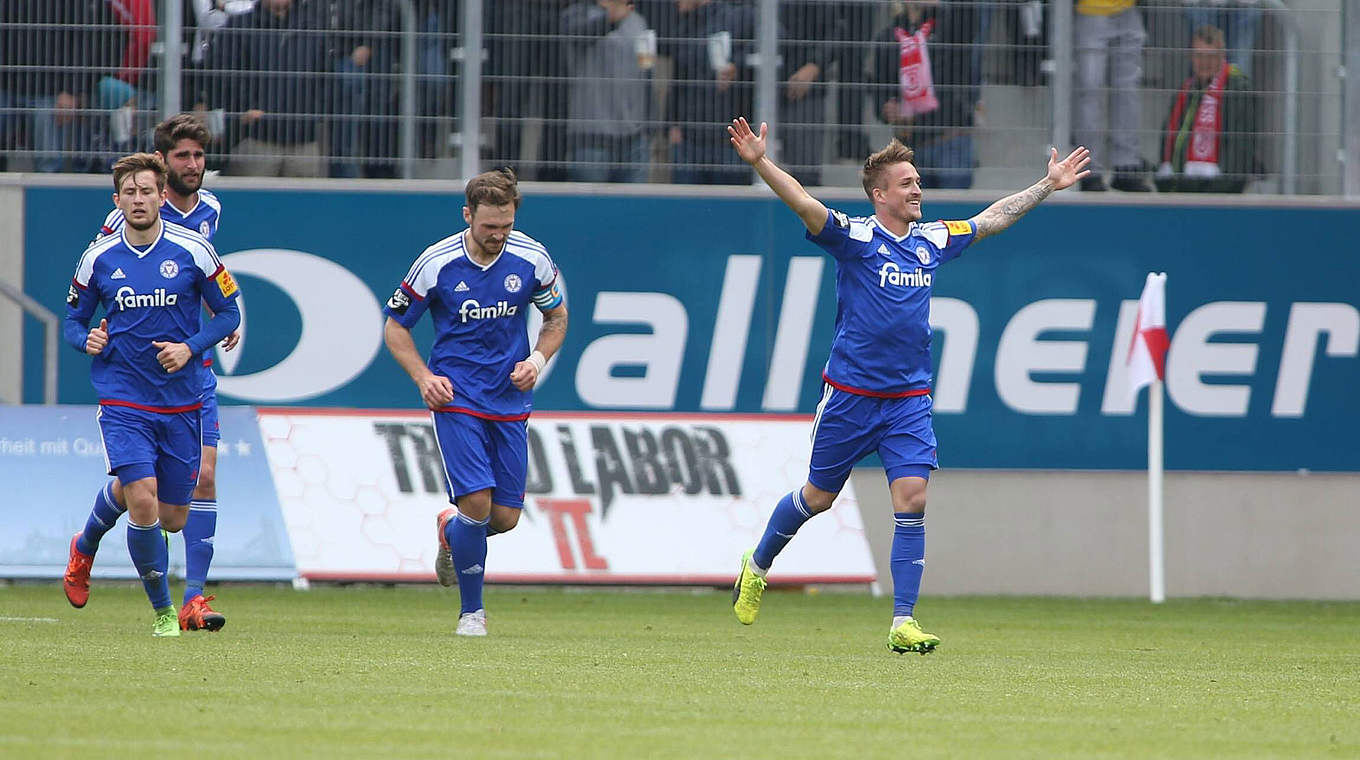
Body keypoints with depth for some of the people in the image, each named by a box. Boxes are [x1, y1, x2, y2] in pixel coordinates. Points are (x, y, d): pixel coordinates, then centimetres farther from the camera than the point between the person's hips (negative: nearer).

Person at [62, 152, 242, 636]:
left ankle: (85, 545, 39)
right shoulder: (99, 258, -1)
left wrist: (191, 347, -11)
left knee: (173, 517, 7)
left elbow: (228, 312, 4)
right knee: (143, 501, -19)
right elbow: (74, 319, 11)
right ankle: (162, 610, 2)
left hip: (181, 402, 2)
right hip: (123, 403, -2)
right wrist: (85, 340, -11)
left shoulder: (192, 251, -4)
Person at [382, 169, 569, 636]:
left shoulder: (531, 259, -4)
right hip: (456, 396, -3)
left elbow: (556, 317, 13)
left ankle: (450, 531, 37)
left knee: (505, 518, 1)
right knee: (477, 501, -17)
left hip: (511, 401, 3)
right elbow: (395, 327, 1)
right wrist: (424, 378, -14)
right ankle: (471, 612, 1)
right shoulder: (437, 264, -11)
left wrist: (537, 360, -5)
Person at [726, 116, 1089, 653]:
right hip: (850, 396, -4)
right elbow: (802, 203, -22)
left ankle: (903, 623, -7)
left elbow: (993, 218, 22)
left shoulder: (932, 240, 8)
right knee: (818, 496, 9)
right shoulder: (855, 237, -8)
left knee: (913, 501, -9)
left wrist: (1049, 184, 25)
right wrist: (759, 162, -38)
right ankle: (757, 566, 36)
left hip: (909, 401, 4)